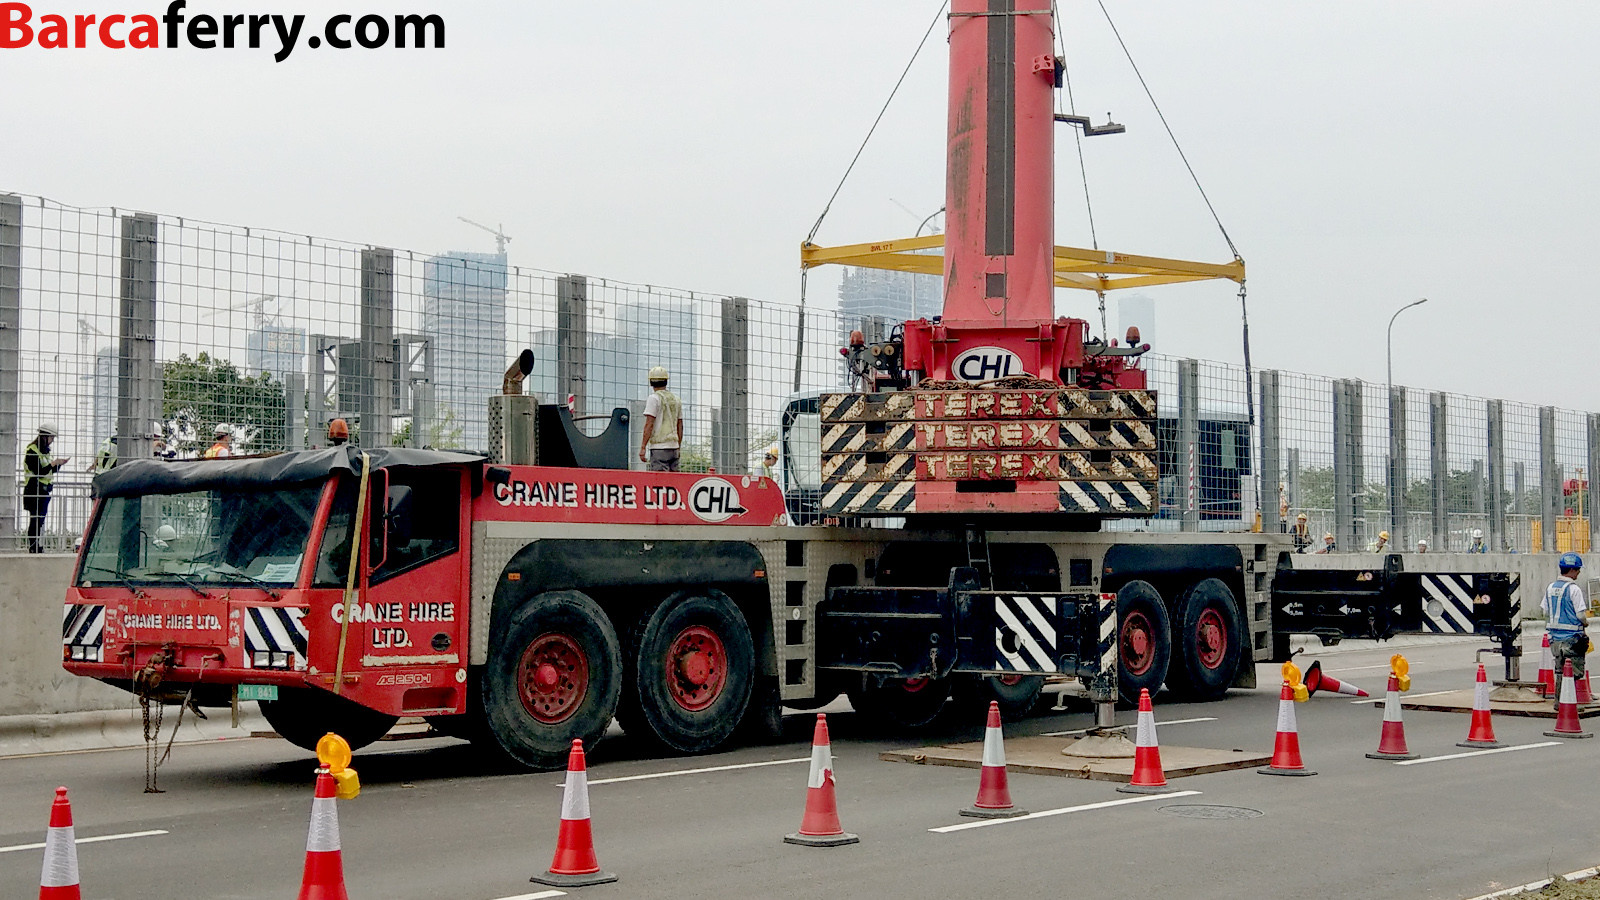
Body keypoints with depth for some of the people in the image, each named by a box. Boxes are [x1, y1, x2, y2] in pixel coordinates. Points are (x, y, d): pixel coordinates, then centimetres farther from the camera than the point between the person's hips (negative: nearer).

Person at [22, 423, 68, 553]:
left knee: (40, 521, 9)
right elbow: (39, 472, -18)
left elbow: (50, 471, 21)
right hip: (35, 490, -9)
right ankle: (33, 548, -7)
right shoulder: (32, 451, -11)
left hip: (45, 491, 9)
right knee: (36, 521, -9)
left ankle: (39, 549, 11)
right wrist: (53, 463, -19)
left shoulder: (44, 451, 17)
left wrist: (60, 464, 6)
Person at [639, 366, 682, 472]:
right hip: (674, 446, 7)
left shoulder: (654, 398, -6)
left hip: (659, 447, -7)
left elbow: (649, 425, -12)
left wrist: (643, 447, -12)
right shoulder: (676, 399, 15)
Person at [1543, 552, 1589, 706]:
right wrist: (1585, 622, 6)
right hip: (1572, 637, -7)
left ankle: (1558, 702, 17)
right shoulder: (1574, 589, -13)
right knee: (1573, 672, 0)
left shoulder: (1550, 588, 8)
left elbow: (1545, 611, 12)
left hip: (1555, 637, 7)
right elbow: (1581, 615, -14)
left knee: (1560, 671, 15)